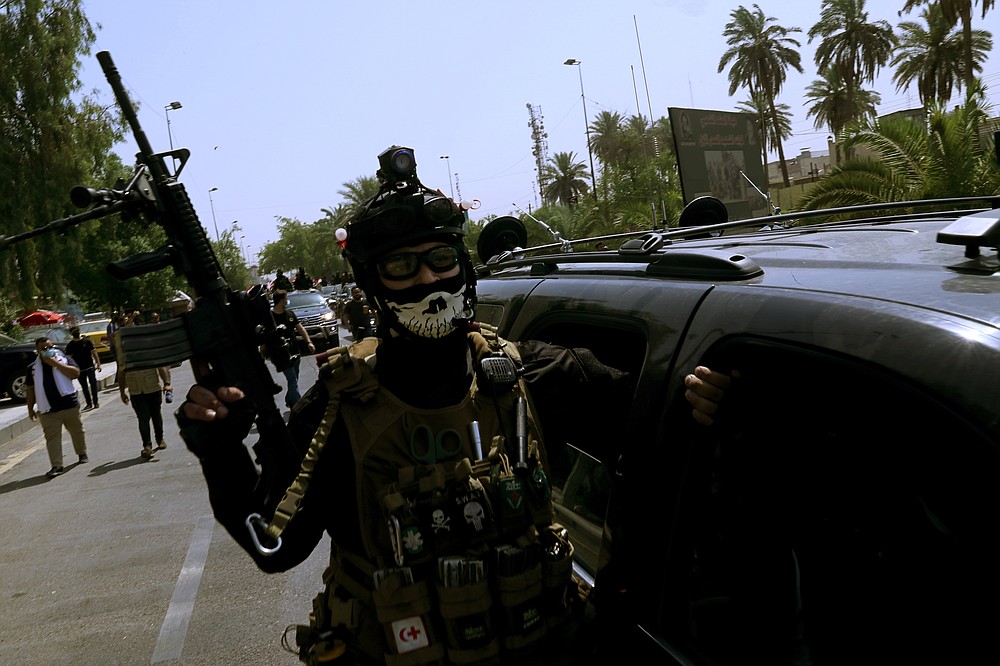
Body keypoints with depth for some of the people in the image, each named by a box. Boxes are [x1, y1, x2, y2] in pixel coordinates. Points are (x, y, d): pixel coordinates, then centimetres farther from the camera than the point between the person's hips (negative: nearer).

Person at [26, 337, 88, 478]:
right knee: (52, 437, -6)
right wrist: (30, 408, 10)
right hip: (47, 411, 0)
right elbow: (31, 389, 13)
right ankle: (56, 466, -7)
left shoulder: (64, 359, 5)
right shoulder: (33, 368, 9)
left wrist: (55, 363, -14)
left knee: (77, 431, 12)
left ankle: (82, 453, 33)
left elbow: (75, 373, -12)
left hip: (70, 406, 0)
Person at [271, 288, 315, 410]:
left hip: (295, 352, 7)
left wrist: (308, 342, 3)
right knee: (293, 381, -10)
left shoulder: (290, 313, 9)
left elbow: (300, 328, 13)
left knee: (293, 380, 16)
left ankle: (289, 401, 33)